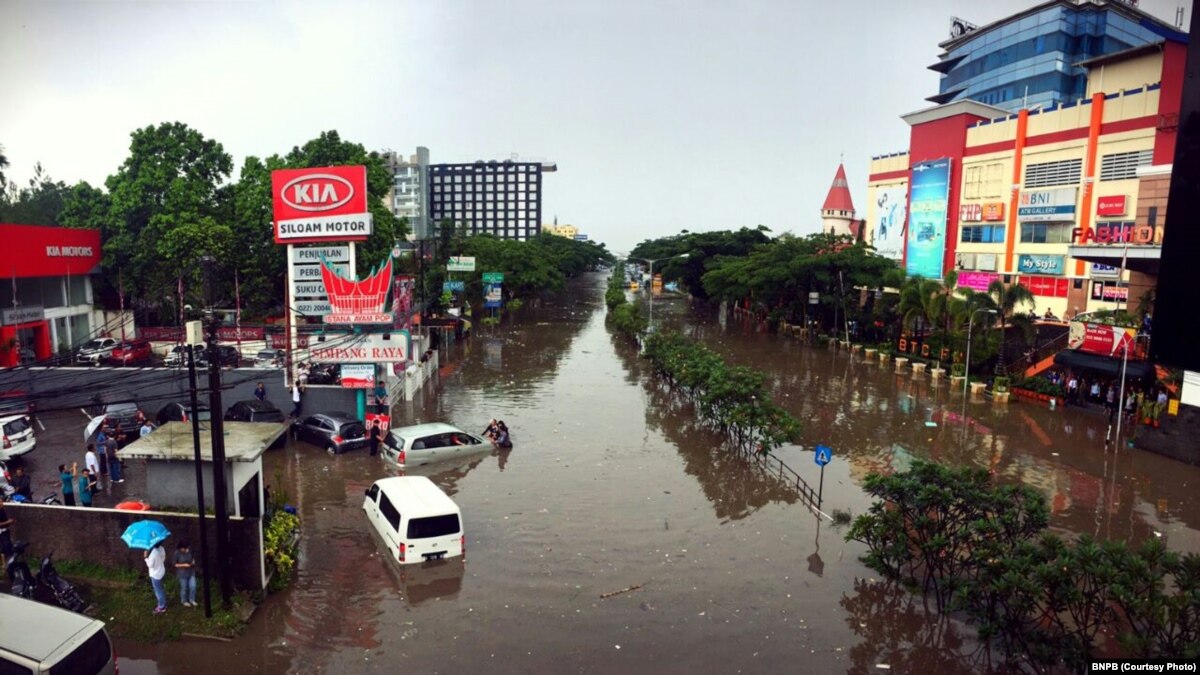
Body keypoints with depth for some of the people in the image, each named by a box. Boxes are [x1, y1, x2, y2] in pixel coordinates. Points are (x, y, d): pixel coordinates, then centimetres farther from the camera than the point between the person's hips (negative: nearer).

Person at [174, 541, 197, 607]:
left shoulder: (189, 550, -8)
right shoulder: (177, 553, -20)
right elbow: (175, 564, -13)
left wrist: (193, 561, -10)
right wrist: (184, 565, -23)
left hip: (191, 572, 4)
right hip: (182, 573, -4)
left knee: (193, 586, 5)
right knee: (184, 588, 11)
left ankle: (192, 600, 28)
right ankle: (184, 601, 34)